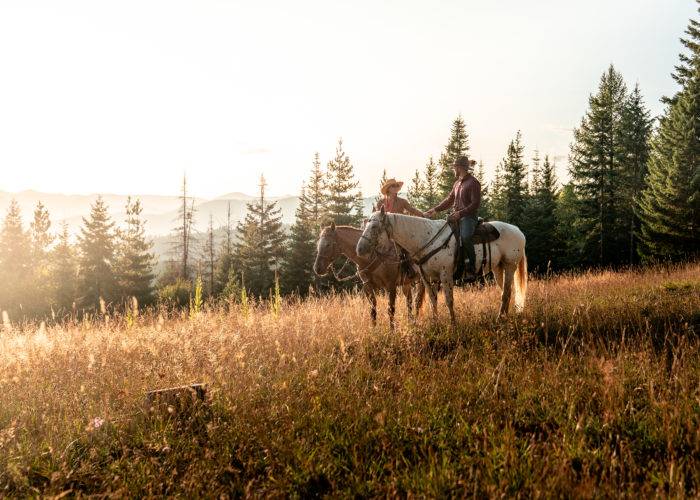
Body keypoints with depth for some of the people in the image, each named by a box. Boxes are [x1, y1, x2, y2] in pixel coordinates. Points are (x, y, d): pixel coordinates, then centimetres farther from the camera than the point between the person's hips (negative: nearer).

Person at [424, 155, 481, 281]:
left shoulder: (473, 183, -8)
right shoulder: (457, 183, 18)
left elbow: (475, 204, -14)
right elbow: (449, 200, 26)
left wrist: (460, 213, -23)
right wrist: (435, 210, 17)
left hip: (469, 217, -9)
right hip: (457, 216, 9)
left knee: (465, 236, -35)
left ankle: (471, 270, -28)